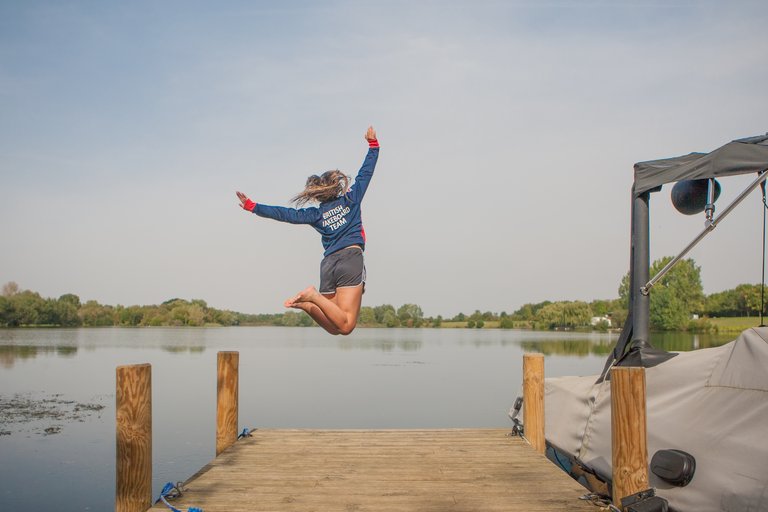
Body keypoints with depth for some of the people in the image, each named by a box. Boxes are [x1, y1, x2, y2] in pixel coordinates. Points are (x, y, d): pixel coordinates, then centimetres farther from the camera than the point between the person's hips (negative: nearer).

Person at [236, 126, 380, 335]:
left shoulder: (315, 214, 14)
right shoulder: (351, 199, 10)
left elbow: (284, 214, 10)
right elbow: (365, 172, 16)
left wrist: (252, 206, 15)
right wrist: (373, 144, 26)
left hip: (328, 263, 4)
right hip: (351, 259, -4)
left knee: (334, 327, 9)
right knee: (345, 326, -11)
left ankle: (307, 303, -14)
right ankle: (314, 297, -30)